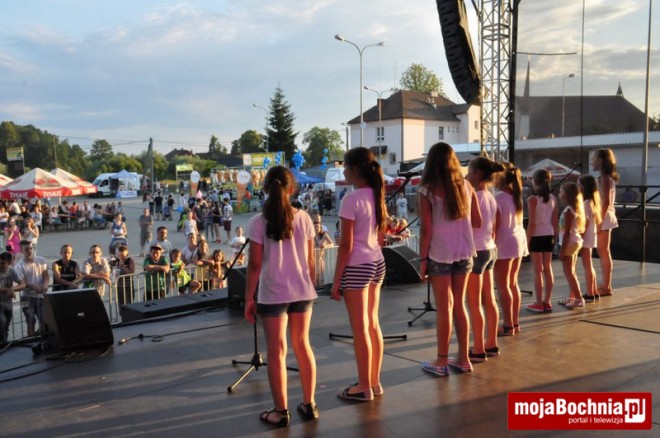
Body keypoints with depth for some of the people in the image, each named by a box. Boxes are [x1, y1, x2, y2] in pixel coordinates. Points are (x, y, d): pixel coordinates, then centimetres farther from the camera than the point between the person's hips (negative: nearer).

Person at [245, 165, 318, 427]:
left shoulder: (258, 222, -9)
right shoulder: (303, 218, -1)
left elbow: (255, 265, -9)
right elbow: (310, 260, 4)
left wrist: (249, 298, -1)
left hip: (272, 295, -3)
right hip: (302, 292, 4)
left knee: (277, 352, 7)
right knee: (303, 346, 16)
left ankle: (281, 411, 16)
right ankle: (309, 405, 25)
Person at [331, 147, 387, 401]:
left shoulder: (351, 200, -16)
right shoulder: (377, 196, 7)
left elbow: (346, 245, -16)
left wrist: (336, 280, -10)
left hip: (357, 266, -8)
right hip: (377, 263, 8)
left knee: (360, 329, 3)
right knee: (373, 325, 15)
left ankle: (364, 387, 14)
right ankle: (374, 382, 26)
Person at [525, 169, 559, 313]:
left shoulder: (532, 199, -13)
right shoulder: (552, 198, 4)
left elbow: (531, 223, -15)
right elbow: (555, 222, 7)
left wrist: (527, 241, -9)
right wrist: (554, 237, 16)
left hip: (537, 236, -5)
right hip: (549, 235, 6)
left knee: (538, 271, 1)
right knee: (548, 269, 12)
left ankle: (539, 304, 6)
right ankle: (547, 302, 19)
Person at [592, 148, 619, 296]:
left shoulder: (604, 178, -14)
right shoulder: (606, 177, 13)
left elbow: (606, 202, -20)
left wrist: (599, 221, -20)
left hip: (604, 218, -9)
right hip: (604, 218, 9)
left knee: (604, 252, -4)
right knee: (603, 252, 13)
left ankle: (606, 287, 2)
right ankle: (605, 284, 20)